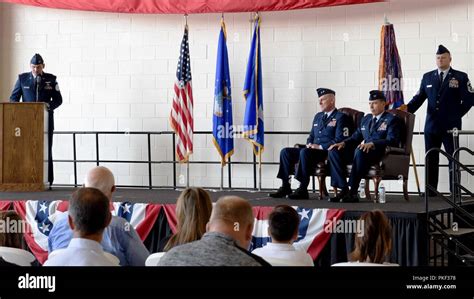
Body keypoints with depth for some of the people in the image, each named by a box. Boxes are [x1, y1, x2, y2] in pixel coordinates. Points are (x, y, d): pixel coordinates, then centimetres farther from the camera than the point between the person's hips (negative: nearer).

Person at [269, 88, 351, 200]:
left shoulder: (340, 117, -2)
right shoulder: (318, 116, 23)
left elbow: (340, 140, -12)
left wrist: (320, 147, -18)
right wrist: (309, 144, 4)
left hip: (328, 152, -8)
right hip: (313, 149, 8)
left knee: (304, 152, -35)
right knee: (285, 152, -7)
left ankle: (303, 189, -34)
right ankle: (285, 187, -6)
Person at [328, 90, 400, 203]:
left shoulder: (391, 120, 3)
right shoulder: (366, 119, 26)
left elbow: (391, 141, -12)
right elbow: (356, 137, 26)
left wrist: (372, 144, -28)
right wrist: (344, 143, 3)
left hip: (379, 153, -7)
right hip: (363, 151, 7)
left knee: (360, 151, -40)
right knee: (334, 151, -12)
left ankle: (353, 192, -36)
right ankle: (344, 189, -18)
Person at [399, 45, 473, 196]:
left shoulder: (461, 77, 2)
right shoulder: (427, 77, 11)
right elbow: (419, 97, 6)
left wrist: (457, 114, -3)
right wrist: (408, 107, -12)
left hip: (451, 126, -3)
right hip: (431, 126, 3)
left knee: (453, 159, 1)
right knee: (431, 160, 4)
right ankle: (430, 191, 7)